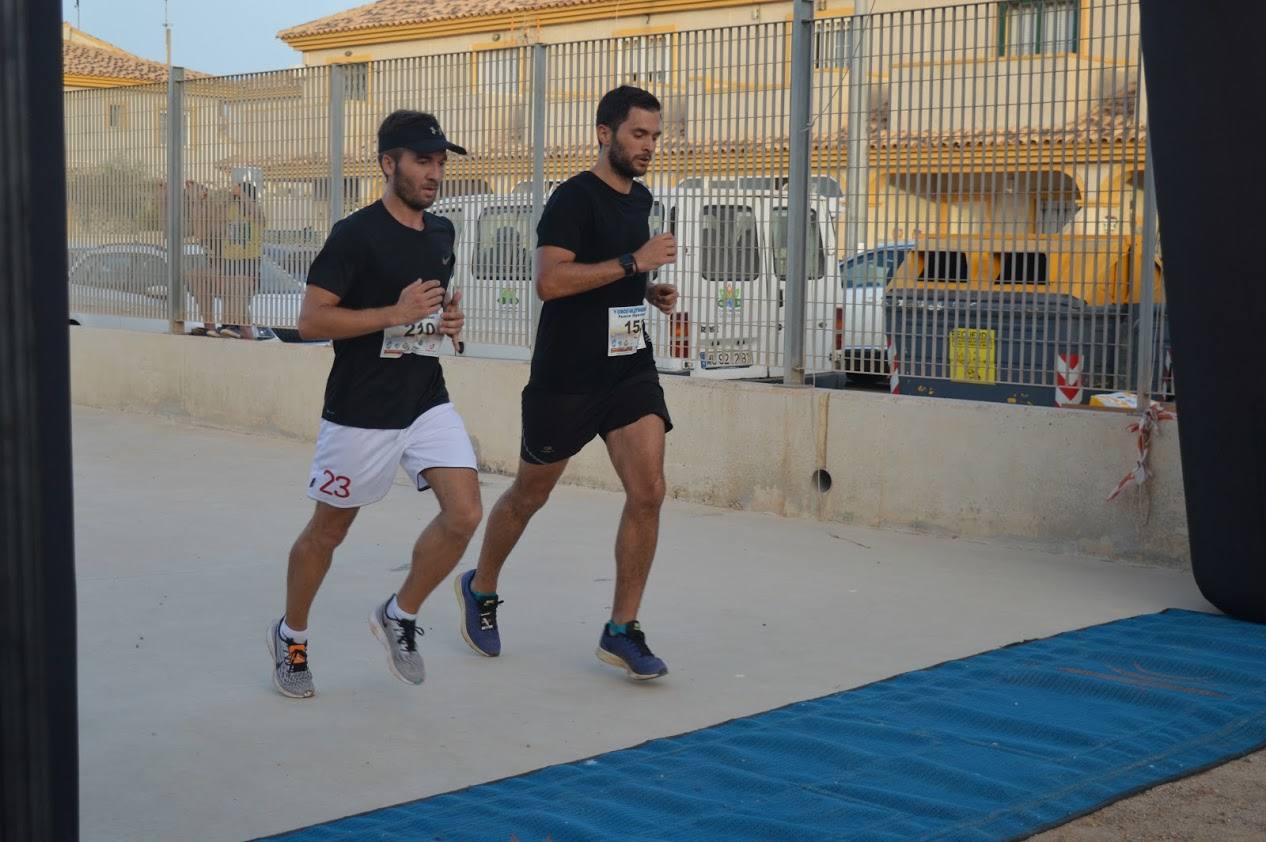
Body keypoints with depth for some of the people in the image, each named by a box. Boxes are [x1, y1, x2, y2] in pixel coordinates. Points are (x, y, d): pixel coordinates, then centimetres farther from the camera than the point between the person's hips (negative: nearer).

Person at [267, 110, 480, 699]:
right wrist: (396, 314, -24)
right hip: (360, 412, -6)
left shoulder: (441, 232, 8)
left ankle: (399, 616, 14)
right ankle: (290, 636, 32)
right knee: (328, 529, 8)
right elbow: (310, 320, -18)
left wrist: (450, 315, 4)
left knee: (464, 515, -9)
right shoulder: (356, 235, -14)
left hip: (427, 403, 6)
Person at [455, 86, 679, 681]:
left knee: (648, 493, -8)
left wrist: (650, 291, 9)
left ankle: (622, 632, 2)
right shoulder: (574, 198, -14)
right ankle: (480, 589, 36)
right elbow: (549, 280, -27)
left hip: (630, 369, 6)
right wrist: (633, 262, -25)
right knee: (530, 494, 11)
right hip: (565, 377, -6)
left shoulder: (640, 198, 12)